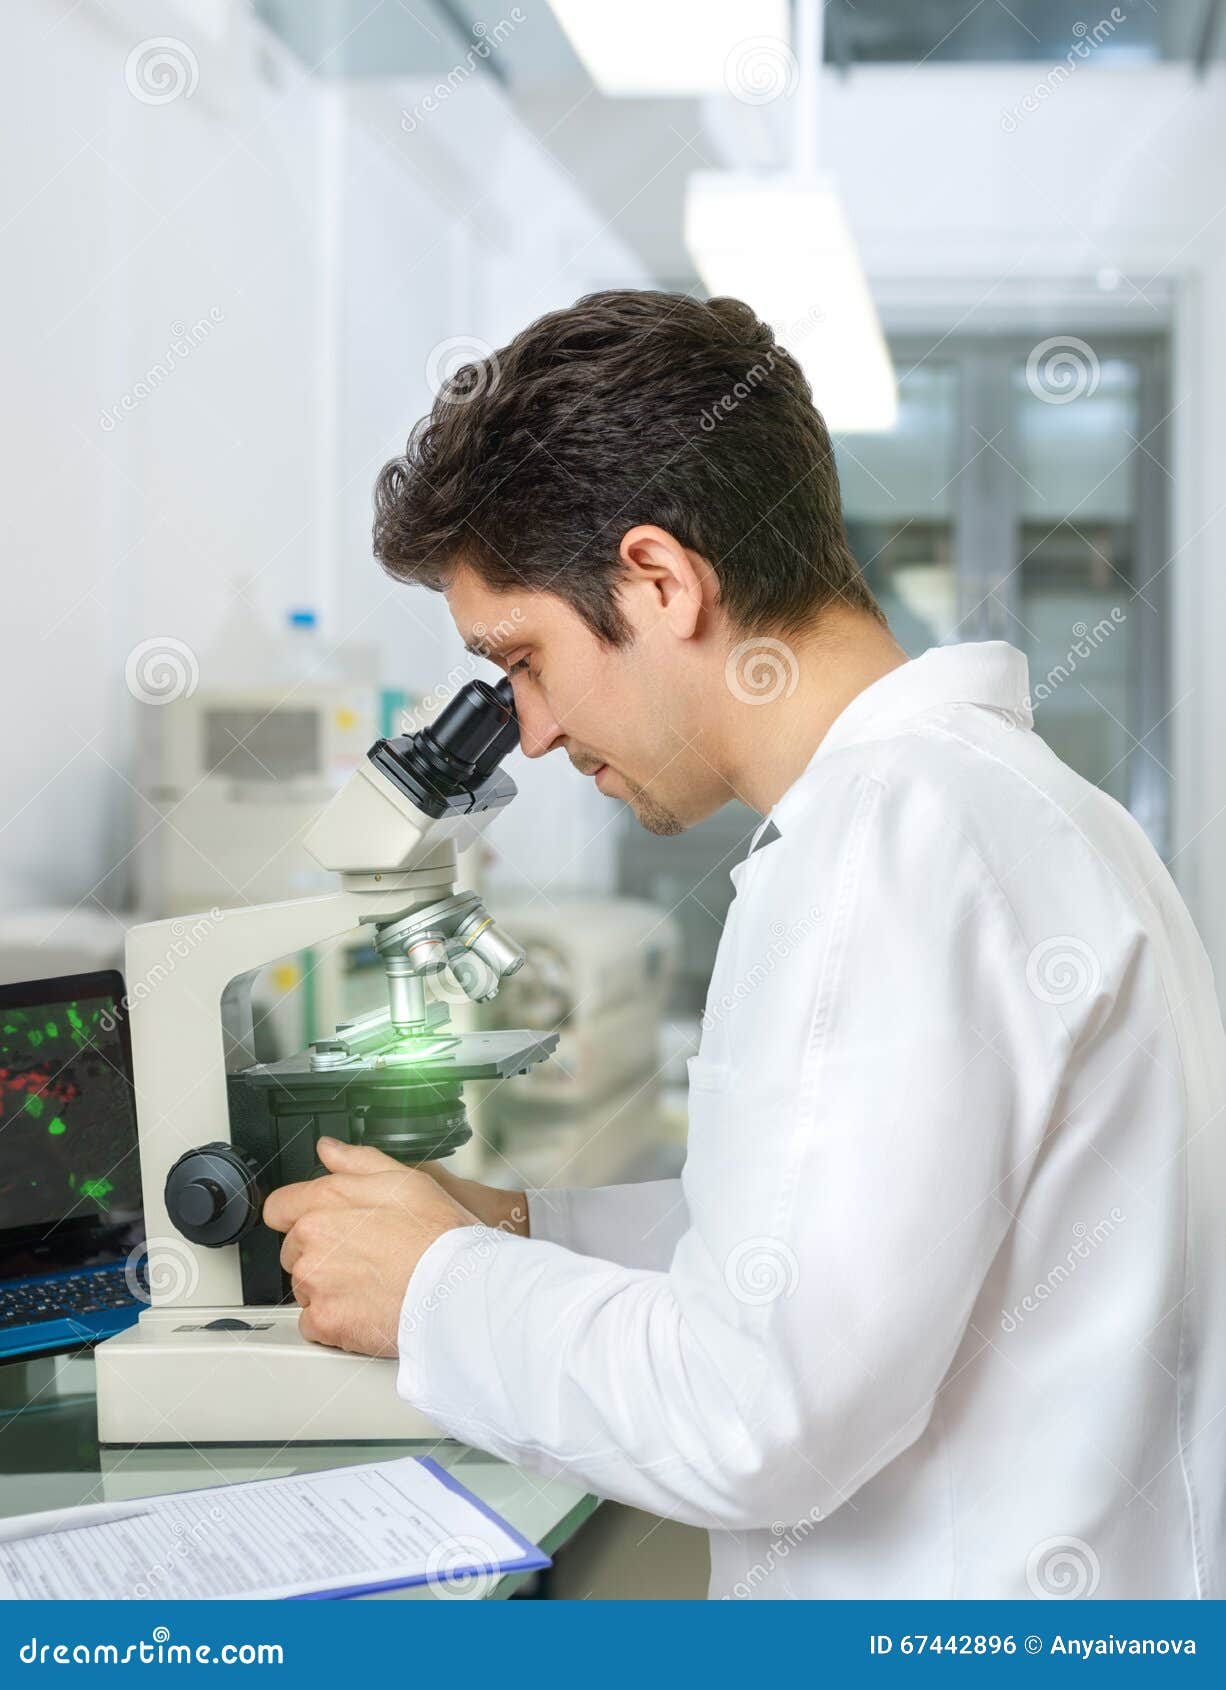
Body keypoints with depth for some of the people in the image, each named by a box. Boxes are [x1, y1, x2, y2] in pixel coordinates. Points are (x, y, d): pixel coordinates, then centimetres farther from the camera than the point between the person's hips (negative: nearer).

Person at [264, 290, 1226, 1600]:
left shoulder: (903, 835, -18)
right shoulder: (984, 789, 12)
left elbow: (761, 1416, -23)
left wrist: (439, 1289, -8)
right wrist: (520, 1230, 14)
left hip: (966, 1627, -9)